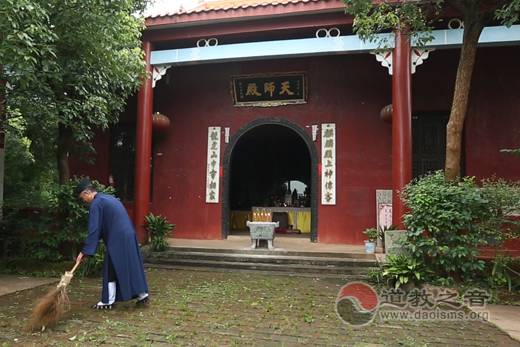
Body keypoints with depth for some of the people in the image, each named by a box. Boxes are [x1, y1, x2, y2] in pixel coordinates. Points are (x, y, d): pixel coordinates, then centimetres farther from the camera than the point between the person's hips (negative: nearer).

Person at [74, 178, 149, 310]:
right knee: (131, 265, 15)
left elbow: (93, 230, -12)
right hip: (128, 236, 9)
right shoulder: (108, 198, 19)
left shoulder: (96, 204, -9)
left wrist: (84, 251, -7)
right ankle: (142, 294, 20)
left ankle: (108, 302, 13)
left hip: (117, 240, -9)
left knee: (111, 270, 3)